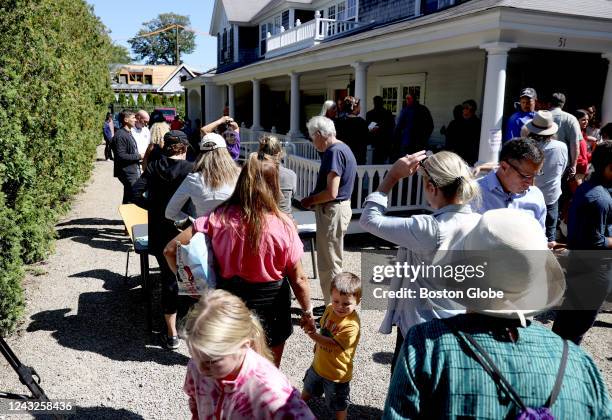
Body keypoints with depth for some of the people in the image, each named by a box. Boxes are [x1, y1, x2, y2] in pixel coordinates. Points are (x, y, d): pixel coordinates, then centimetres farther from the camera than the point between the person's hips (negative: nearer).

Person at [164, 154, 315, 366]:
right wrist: (307, 312, 3)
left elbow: (170, 249, -12)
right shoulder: (282, 225, -19)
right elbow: (298, 279, -12)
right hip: (270, 306, -2)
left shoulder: (219, 218, -14)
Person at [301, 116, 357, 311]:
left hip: (333, 210, -11)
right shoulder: (343, 149, 13)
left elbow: (331, 193, -24)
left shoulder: (334, 152, -19)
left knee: (329, 263, 0)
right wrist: (313, 199, 10)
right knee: (331, 260, 19)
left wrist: (310, 201, -9)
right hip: (338, 208, 11)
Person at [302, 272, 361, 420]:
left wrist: (313, 335, -45)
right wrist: (317, 344, 11)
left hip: (337, 374, -7)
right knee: (308, 390, 34)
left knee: (339, 406, 17)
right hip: (319, 364, 7)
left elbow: (333, 344, -37)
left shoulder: (351, 325, -33)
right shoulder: (330, 309, -11)